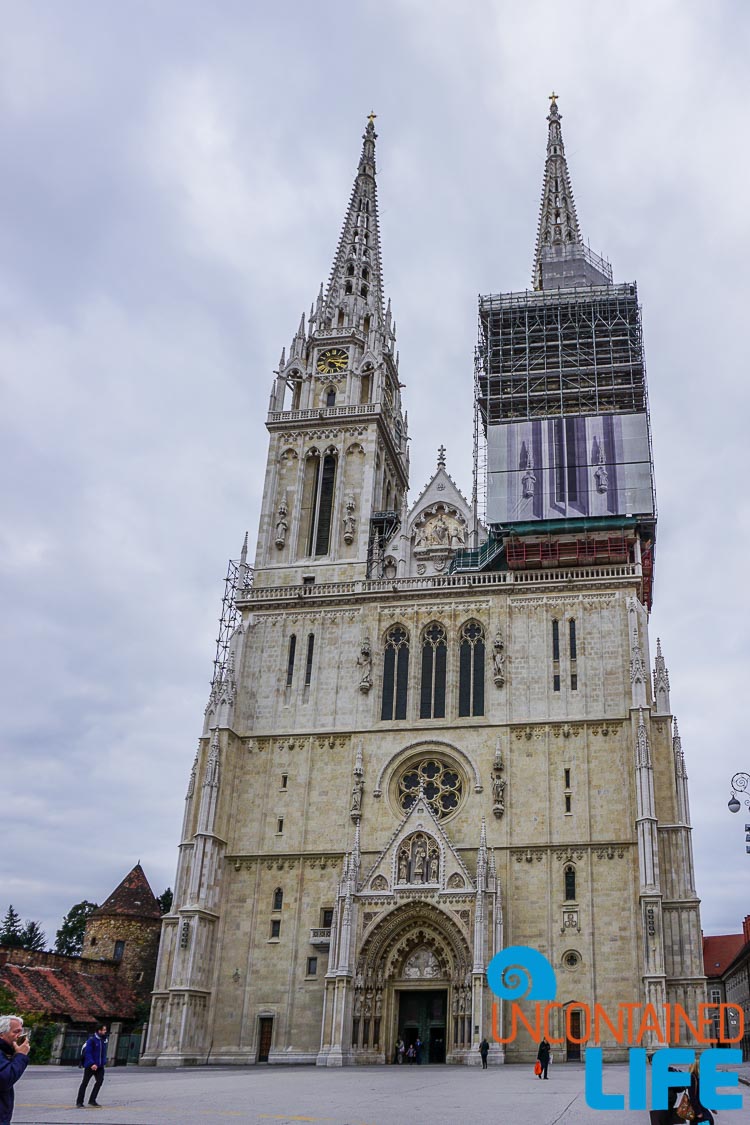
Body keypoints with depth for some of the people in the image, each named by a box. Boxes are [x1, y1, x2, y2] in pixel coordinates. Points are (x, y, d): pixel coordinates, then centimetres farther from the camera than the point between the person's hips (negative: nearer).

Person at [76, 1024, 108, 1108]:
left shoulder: (104, 1040, 6)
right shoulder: (91, 1040, -15)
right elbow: (87, 1052, -18)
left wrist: (104, 1062, 9)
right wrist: (92, 1064, -24)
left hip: (100, 1066, 6)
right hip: (90, 1066, -6)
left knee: (100, 1081, -3)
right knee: (85, 1083, 3)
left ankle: (92, 1100, 9)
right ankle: (79, 1102, 13)